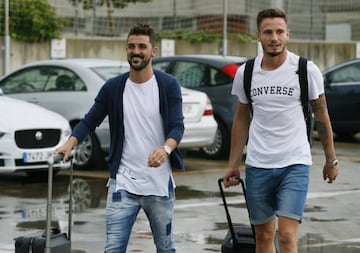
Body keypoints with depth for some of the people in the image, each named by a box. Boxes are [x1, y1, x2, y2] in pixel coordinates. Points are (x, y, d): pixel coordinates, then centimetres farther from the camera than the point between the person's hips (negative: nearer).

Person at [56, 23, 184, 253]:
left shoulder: (168, 85, -2)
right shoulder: (113, 87, 5)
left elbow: (177, 126, -9)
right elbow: (90, 121, 6)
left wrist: (165, 149, -31)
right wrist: (70, 143, -15)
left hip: (160, 184, -1)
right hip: (122, 184, 1)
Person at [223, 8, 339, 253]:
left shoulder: (307, 70, -5)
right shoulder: (245, 73, 3)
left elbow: (321, 115, 4)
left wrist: (331, 160, 7)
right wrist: (233, 165, 13)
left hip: (295, 164, -3)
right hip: (257, 166, 3)